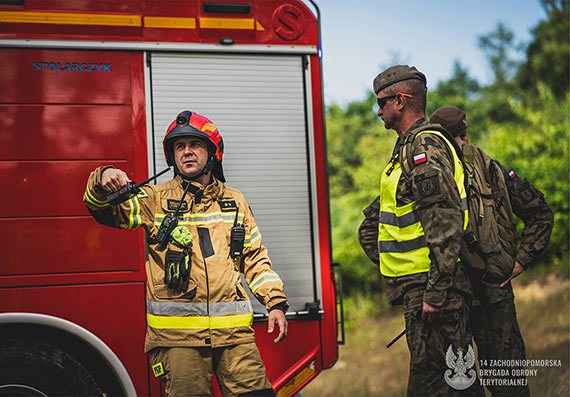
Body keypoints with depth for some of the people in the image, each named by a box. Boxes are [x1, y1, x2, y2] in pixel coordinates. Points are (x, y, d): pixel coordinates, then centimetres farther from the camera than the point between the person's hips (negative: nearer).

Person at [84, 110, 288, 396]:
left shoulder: (235, 202, 15)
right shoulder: (155, 199, 7)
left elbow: (255, 258, 18)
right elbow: (108, 211, -6)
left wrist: (275, 303, 9)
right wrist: (103, 181, -27)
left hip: (233, 330, 2)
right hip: (176, 334, -2)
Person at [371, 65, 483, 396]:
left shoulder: (424, 145, -13)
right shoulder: (412, 146, 20)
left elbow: (447, 219, -22)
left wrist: (436, 291, -25)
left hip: (429, 284, -11)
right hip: (427, 284, 11)